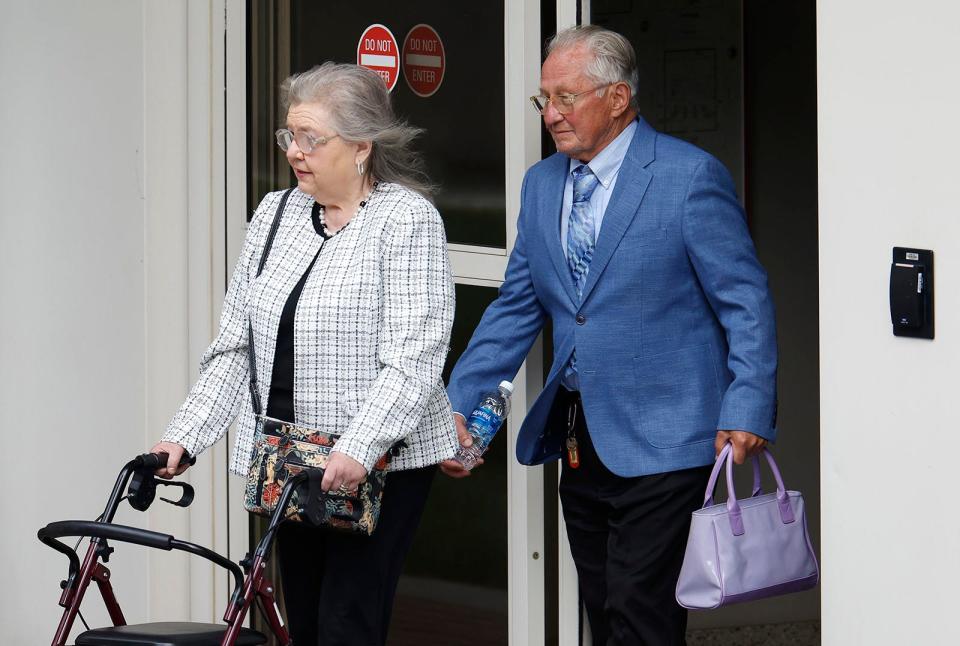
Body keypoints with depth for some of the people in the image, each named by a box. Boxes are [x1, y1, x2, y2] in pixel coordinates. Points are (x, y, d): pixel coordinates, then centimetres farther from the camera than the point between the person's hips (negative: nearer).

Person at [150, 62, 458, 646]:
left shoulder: (407, 219, -9)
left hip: (380, 462, -6)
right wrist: (184, 437, 2)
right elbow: (235, 346, 12)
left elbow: (414, 358, -17)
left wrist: (358, 450, -28)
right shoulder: (275, 214, 11)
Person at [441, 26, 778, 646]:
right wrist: (459, 403, 5)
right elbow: (515, 308, 15)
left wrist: (746, 410, -17)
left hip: (660, 442, -7)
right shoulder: (542, 183, 11)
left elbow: (745, 302, -8)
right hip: (579, 440, 7)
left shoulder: (691, 176, -9)